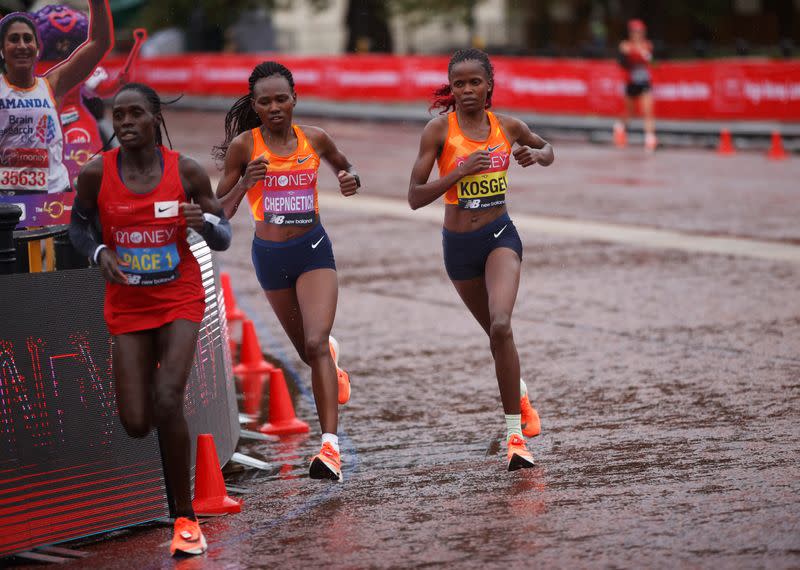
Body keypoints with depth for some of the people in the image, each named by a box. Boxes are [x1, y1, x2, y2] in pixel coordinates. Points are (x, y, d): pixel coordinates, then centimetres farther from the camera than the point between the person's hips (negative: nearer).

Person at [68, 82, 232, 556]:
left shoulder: (187, 171, -10)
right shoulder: (96, 173, -10)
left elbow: (223, 238, -1)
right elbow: (78, 224, 9)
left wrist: (205, 222, -24)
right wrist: (99, 252, -12)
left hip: (180, 301, -2)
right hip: (127, 305, 2)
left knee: (168, 401, -22)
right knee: (136, 424, -1)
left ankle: (185, 516, -7)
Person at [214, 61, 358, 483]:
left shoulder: (315, 139, -1)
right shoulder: (243, 146, -7)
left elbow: (343, 166, 21)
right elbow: (221, 212, -3)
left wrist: (351, 178, -3)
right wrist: (245, 183, -21)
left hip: (313, 249, -1)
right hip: (270, 255, 1)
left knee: (316, 344, -19)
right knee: (308, 351, 16)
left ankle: (330, 446, -24)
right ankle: (332, 358, 56)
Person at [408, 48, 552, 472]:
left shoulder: (507, 126, -1)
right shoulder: (439, 129, -8)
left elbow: (547, 149, 21)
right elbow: (415, 197, -11)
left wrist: (536, 155, -2)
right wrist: (460, 171, -22)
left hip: (499, 235, -1)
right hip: (458, 244, 1)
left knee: (501, 326, -24)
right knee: (497, 333, 17)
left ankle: (514, 433, -18)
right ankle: (520, 395, 49)